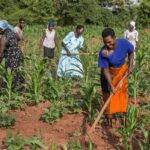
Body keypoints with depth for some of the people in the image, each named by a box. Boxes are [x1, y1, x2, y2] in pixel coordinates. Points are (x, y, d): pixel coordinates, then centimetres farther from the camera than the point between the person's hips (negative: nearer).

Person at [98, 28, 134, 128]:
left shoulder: (124, 43, -27)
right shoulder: (103, 52, -33)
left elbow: (131, 52, -3)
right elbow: (105, 70, -27)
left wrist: (130, 66, -10)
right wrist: (111, 85, -32)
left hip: (122, 71, 2)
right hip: (110, 73, -2)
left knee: (122, 91, 11)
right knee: (109, 93, 1)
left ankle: (121, 111, 26)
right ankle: (110, 115, 15)